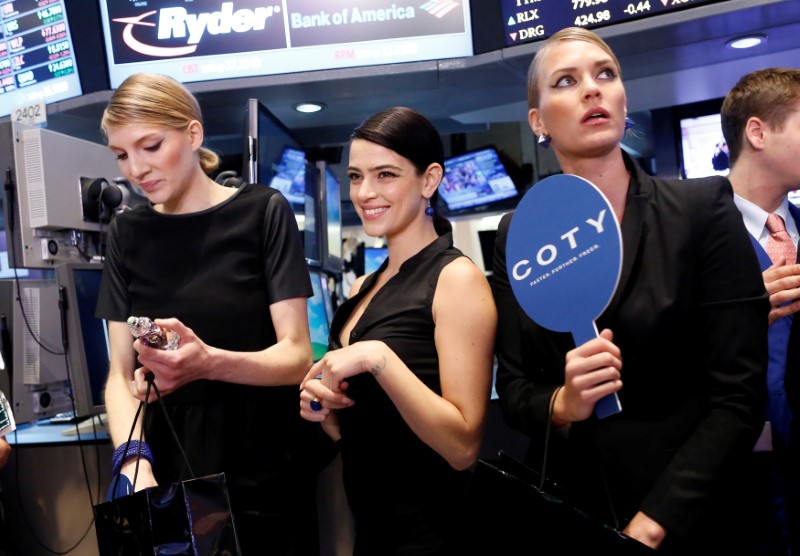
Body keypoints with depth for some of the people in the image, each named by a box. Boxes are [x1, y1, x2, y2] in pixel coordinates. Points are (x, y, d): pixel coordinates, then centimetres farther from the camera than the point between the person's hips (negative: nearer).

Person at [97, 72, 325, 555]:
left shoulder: (263, 211, -6)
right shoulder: (128, 233, 5)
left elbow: (296, 356, -10)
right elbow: (120, 372, 2)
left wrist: (209, 363, -28)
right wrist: (133, 459, -16)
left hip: (262, 463, -3)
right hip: (168, 460, 3)